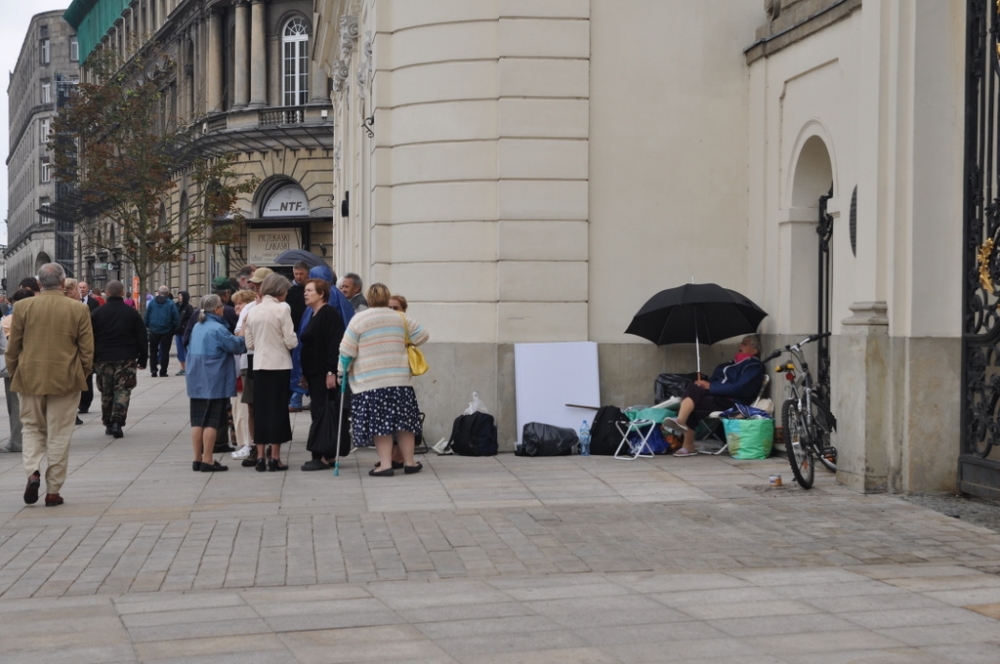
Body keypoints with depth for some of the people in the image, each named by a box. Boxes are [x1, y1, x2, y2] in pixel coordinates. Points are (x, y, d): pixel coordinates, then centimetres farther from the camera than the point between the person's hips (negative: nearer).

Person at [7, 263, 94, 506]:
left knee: (32, 427, 17)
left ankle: (33, 471, -7)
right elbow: (87, 349, -3)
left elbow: (13, 347, 1)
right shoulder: (78, 309, -6)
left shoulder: (23, 307, -5)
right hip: (65, 379, -1)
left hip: (30, 378, 1)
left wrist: (14, 372, 15)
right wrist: (82, 374, 12)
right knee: (59, 434, 7)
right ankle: (53, 491, 9)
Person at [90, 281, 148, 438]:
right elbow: (142, 338, 2)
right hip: (126, 359, -1)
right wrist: (142, 360, 9)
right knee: (123, 390, 0)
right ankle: (118, 421, -15)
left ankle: (108, 424, 17)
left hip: (103, 359, 1)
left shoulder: (96, 313, 1)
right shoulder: (132, 313, 0)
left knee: (106, 393, 12)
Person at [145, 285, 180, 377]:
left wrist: (147, 325, 9)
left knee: (153, 350, 14)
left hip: (154, 331, 1)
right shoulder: (171, 304, -9)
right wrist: (174, 328, 4)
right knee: (165, 351, 6)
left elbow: (146, 316, -2)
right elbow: (176, 318, -9)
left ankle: (153, 369, 3)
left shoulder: (151, 302, -3)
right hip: (166, 331, -1)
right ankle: (163, 372, 5)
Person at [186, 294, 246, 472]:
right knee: (211, 422, -4)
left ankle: (197, 459, 13)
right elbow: (237, 346, -12)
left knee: (197, 421, 10)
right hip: (214, 382, -8)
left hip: (196, 382, 8)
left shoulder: (197, 327, 11)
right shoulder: (217, 329, -16)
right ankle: (207, 461, -4)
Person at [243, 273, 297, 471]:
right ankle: (275, 458, 3)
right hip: (279, 364, -4)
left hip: (259, 365, 4)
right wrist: (294, 338, 10)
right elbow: (290, 341, -11)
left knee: (260, 410, 8)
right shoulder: (282, 309, -9)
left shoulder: (253, 311, 6)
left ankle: (260, 457, 8)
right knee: (278, 410, 2)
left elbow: (250, 344, 10)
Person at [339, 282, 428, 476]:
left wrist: (343, 369, 10)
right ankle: (409, 462, 13)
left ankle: (385, 464, -5)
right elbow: (422, 336, 11)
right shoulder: (401, 318, 7)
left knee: (380, 424, -1)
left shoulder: (358, 319, -3)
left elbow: (347, 351, -4)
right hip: (400, 379, 3)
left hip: (371, 382, -3)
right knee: (403, 422, 9)